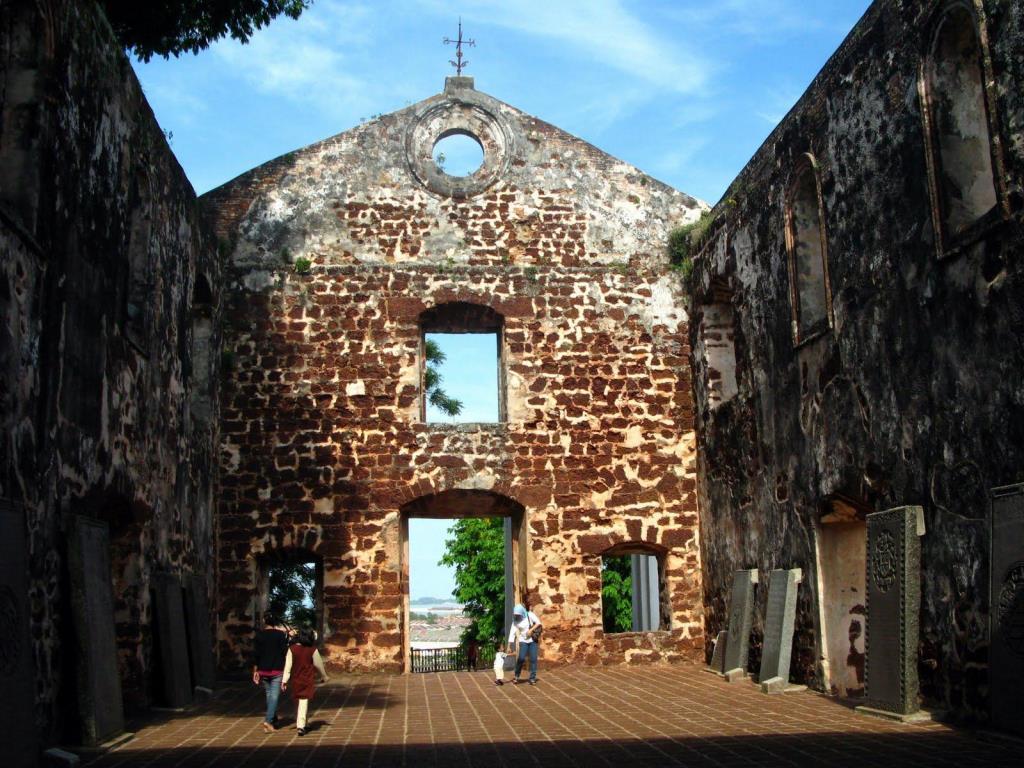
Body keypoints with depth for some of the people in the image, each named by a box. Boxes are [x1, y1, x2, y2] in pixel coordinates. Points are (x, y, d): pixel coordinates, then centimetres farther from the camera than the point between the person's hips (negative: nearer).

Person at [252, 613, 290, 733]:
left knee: (269, 695, 18)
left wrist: (255, 671, 8)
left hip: (263, 670, 3)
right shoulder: (280, 634, -7)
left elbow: (255, 654, 1)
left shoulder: (259, 635, 1)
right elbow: (285, 651, -7)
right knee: (274, 696, -3)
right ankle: (268, 721, -17)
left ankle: (273, 719, 28)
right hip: (277, 670, -3)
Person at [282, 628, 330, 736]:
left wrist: (284, 680, -2)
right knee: (304, 703, -4)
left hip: (295, 680, 3)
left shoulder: (292, 649, -6)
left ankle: (299, 724, 31)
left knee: (297, 703, 19)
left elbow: (288, 665, -6)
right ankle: (301, 726, -15)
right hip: (307, 681, -2)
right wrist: (324, 676, 17)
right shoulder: (312, 650, -9)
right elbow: (318, 664, 2)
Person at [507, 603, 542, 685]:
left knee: (533, 659, -4)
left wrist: (531, 630, -20)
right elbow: (512, 633, -7)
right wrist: (509, 647, -8)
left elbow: (538, 623, -9)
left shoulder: (530, 615, -8)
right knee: (521, 658, -13)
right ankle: (516, 676, 4)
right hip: (523, 641, 0)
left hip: (533, 640, 0)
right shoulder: (515, 621, -5)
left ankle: (532, 678, 5)